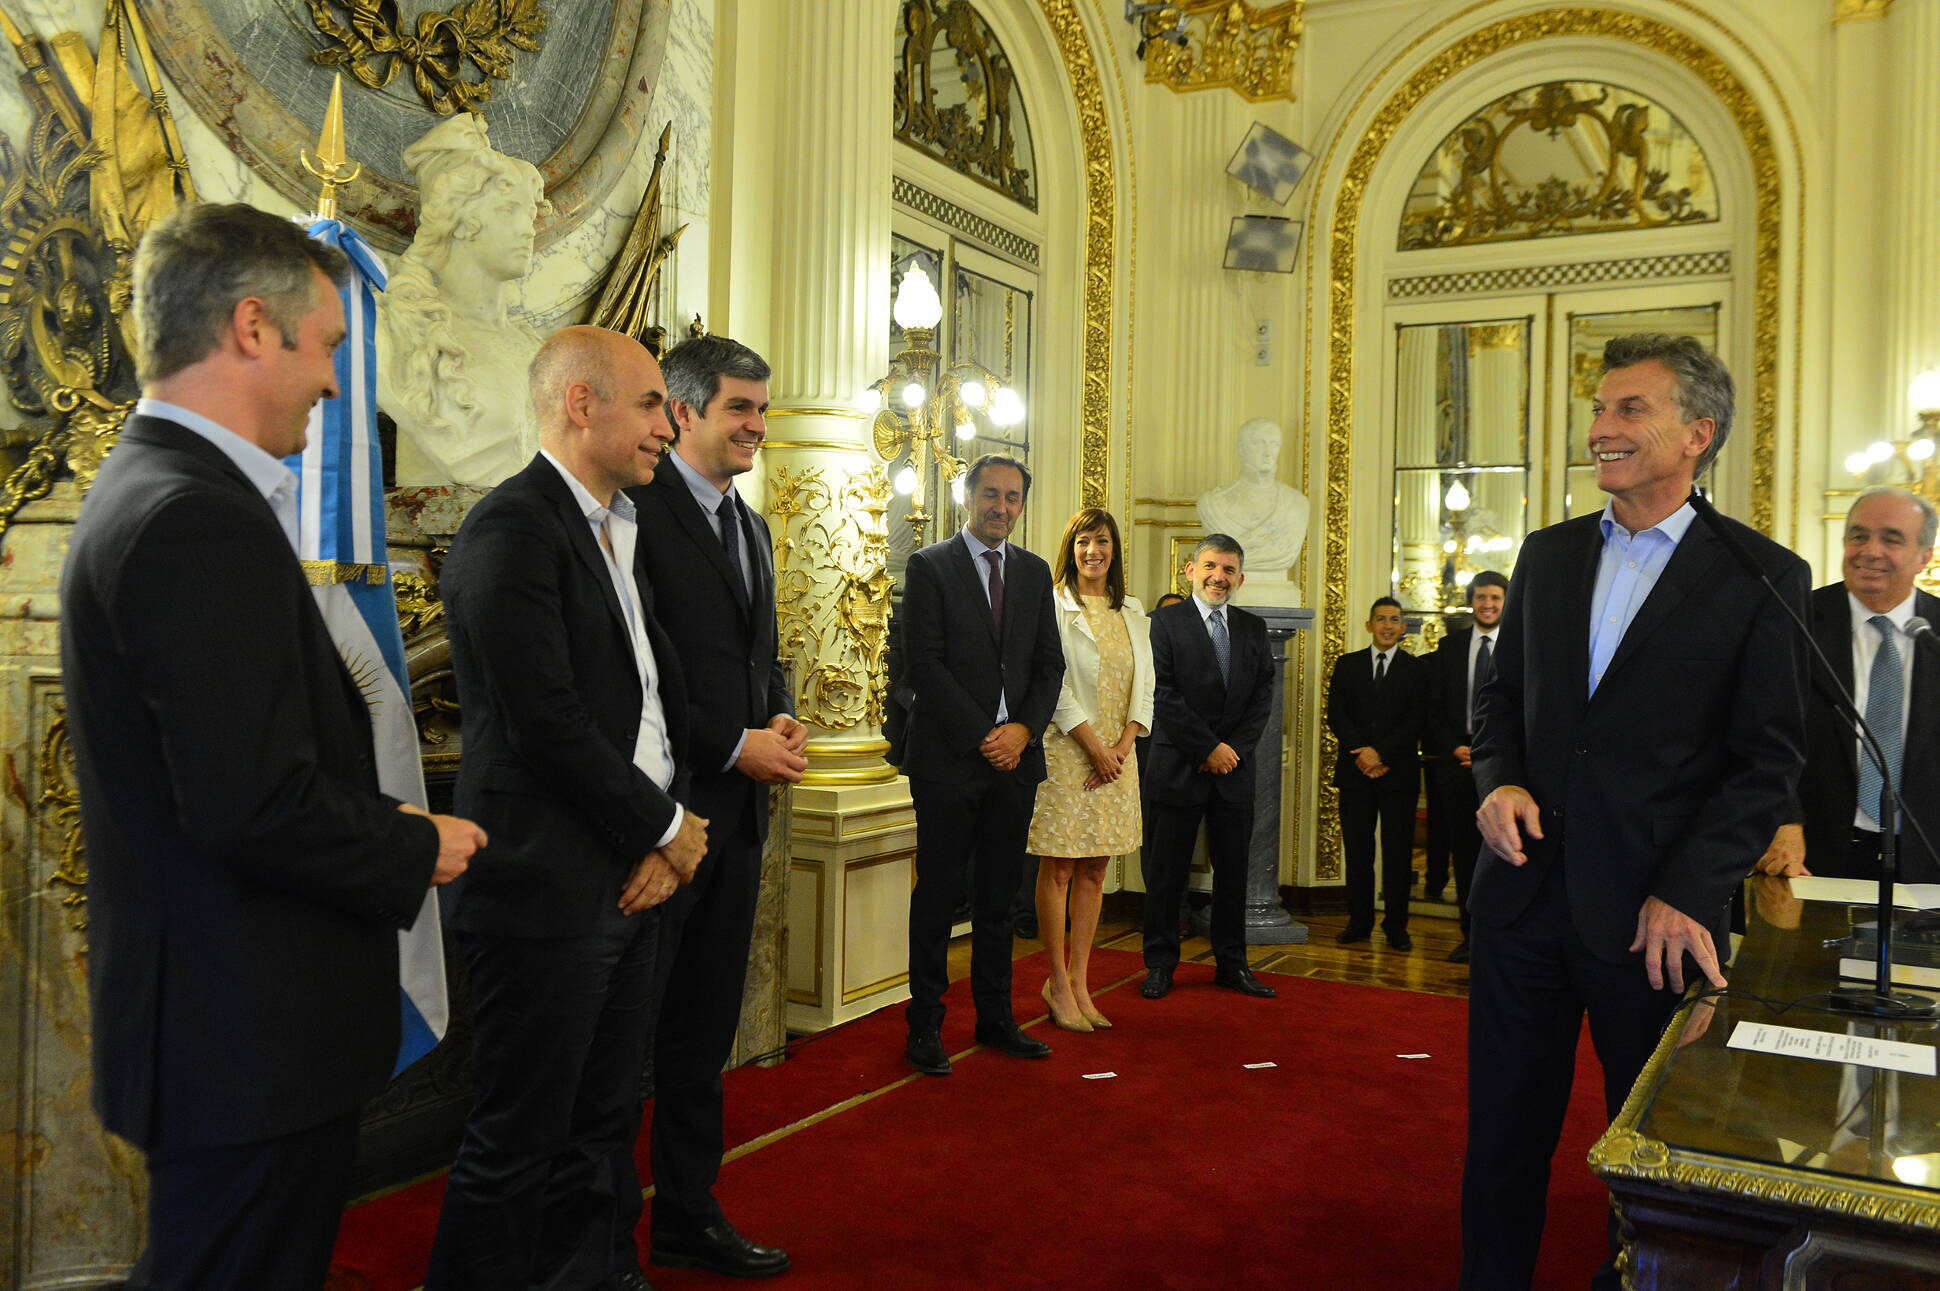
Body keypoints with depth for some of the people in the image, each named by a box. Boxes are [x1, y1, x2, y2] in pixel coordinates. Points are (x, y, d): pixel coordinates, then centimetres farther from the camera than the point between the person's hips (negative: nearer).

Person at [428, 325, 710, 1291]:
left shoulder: (618, 530, 15)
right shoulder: (511, 529, -14)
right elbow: (548, 724, -20)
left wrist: (667, 831, 1)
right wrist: (666, 829, -9)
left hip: (629, 882, 9)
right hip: (547, 889, -9)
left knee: (606, 1125, 19)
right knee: (517, 1143, 4)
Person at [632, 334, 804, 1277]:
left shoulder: (752, 528, 16)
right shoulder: (636, 509, -11)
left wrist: (782, 720, 1)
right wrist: (737, 746, -15)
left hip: (737, 812, 8)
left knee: (705, 1032, 16)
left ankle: (688, 1216, 30)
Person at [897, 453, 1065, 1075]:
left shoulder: (1034, 572, 13)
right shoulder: (929, 566, -2)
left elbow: (1049, 663, 11)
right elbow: (923, 664, -10)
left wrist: (1024, 729, -6)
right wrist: (981, 736, -14)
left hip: (1016, 754, 5)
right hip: (949, 757, -4)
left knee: (999, 896, 11)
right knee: (937, 894, 2)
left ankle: (996, 1018, 21)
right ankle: (925, 1025, 12)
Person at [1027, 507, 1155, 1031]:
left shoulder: (1132, 612, 13)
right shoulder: (1054, 607, -4)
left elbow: (1144, 684, 9)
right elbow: (1053, 686, -10)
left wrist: (1124, 744, -5)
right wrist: (1094, 745, -14)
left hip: (1116, 754, 5)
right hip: (1066, 751, -5)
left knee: (1093, 871, 8)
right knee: (1058, 870, -1)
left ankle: (1079, 981, 16)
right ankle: (1058, 983, 10)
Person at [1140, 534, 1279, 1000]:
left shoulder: (1253, 628, 12)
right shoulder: (1165, 621, -3)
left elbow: (1263, 694, 6)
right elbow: (1163, 695, -10)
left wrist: (1235, 748, -7)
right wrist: (1208, 748, -12)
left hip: (1234, 769, 4)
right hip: (1178, 767, -4)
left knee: (1233, 870, 9)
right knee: (1166, 871, 3)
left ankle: (1231, 963, 20)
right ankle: (1160, 963, 15)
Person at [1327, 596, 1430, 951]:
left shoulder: (1417, 669, 6)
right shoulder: (1347, 664, 11)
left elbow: (1417, 720, -3)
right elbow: (1335, 713, 2)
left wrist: (1381, 753, -13)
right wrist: (1362, 752, -11)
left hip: (1399, 772, -1)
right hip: (1355, 771, 2)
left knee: (1398, 852, 0)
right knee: (1357, 851, 4)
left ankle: (1396, 925, 8)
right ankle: (1359, 921, 12)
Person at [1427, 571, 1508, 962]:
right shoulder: (1449, 646, 11)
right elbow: (1436, 706, 10)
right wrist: (1454, 747, -4)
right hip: (1457, 760, 3)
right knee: (1463, 853, 7)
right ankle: (1471, 935, 15)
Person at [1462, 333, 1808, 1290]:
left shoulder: (1763, 576, -4)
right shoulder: (1547, 554, 9)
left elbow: (1767, 761, -6)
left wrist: (1685, 893, -13)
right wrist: (1498, 781, -4)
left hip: (1656, 916, -3)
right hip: (1526, 888, 4)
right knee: (1503, 1131, 12)